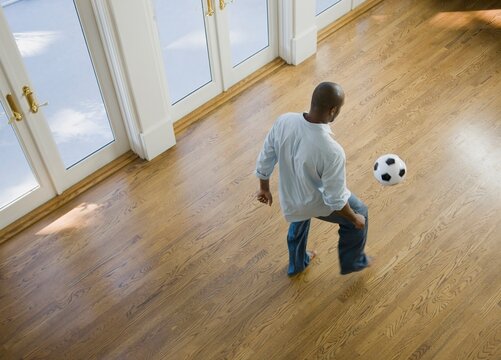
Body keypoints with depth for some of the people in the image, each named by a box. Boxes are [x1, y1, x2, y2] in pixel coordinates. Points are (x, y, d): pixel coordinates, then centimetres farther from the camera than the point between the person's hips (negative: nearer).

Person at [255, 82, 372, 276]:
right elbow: (335, 199, -26)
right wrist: (355, 219, -6)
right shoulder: (332, 151, -39)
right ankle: (352, 262, 49)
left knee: (299, 220, 39)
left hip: (289, 197, 5)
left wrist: (264, 188, 11)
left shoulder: (283, 121, -24)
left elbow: (265, 158, -8)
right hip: (317, 203, -5)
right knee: (360, 212, 26)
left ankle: (296, 264, 63)